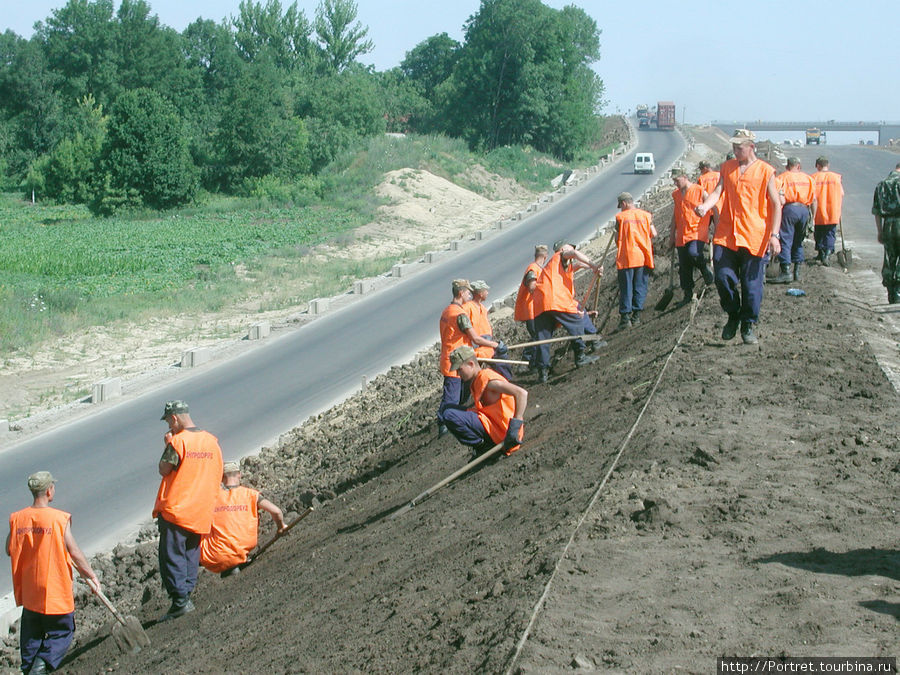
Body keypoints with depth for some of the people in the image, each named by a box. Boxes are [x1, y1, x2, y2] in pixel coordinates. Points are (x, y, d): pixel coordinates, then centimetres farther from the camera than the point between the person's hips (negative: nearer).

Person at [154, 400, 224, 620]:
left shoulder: (178, 441, -13)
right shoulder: (212, 441, 8)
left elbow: (164, 469, -9)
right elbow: (216, 476, 13)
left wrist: (167, 446, 0)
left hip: (175, 510, -7)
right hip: (201, 513, 7)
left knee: (172, 557, -3)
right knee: (191, 556, 12)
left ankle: (180, 599, -9)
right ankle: (186, 596, 10)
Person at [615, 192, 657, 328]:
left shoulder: (620, 217, 0)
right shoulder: (646, 215, 7)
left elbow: (617, 238, -1)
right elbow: (653, 234, 3)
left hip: (626, 257, -2)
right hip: (643, 256, 2)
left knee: (626, 288, 1)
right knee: (640, 287, 7)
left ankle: (625, 316, -3)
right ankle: (636, 316, 4)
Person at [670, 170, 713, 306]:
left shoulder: (700, 191, -4)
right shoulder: (676, 194, 14)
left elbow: (714, 209, -2)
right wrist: (672, 235, 21)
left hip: (697, 232, -6)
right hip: (682, 236, 6)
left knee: (694, 253, -33)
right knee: (684, 266, 4)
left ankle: (705, 268, -2)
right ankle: (688, 294, 15)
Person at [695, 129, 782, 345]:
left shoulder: (765, 171, -1)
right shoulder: (727, 167, 11)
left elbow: (776, 205, -1)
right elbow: (717, 191, 2)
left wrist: (774, 235, -10)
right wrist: (705, 206, -20)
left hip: (753, 237, -3)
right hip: (726, 235, 3)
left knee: (751, 284, 1)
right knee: (723, 278, -1)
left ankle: (748, 325, 17)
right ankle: (733, 316, 23)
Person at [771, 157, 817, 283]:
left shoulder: (782, 177, 5)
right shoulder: (809, 178, 17)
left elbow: (779, 198, -8)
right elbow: (814, 200, 13)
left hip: (789, 208, -4)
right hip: (804, 210, 4)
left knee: (785, 241, -5)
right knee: (798, 241, 15)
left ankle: (786, 271, -13)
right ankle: (797, 271, 15)